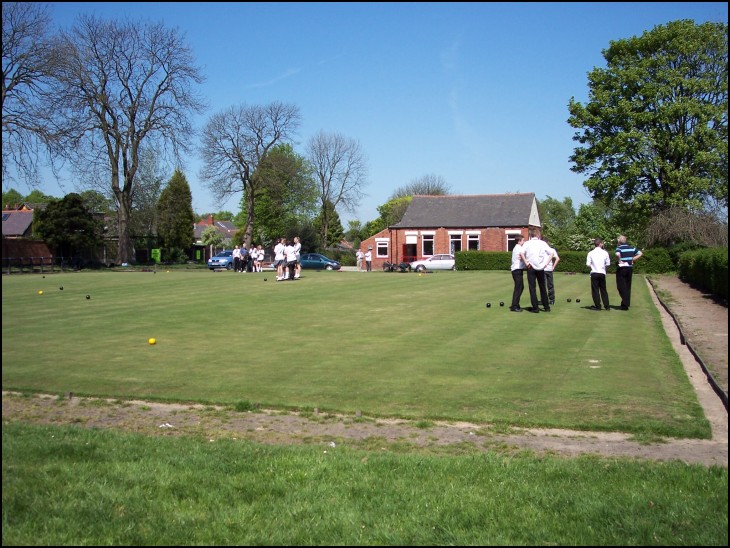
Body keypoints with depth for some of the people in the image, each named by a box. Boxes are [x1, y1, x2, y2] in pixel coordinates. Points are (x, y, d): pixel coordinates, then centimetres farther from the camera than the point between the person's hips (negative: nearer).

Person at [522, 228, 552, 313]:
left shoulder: (527, 243, 1)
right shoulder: (543, 243, 5)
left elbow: (522, 253, -15)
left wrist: (526, 262, -9)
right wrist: (546, 263, 0)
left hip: (531, 267, -2)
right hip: (540, 267, 2)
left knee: (532, 288, 3)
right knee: (543, 287, 14)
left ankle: (535, 308, 1)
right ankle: (546, 306, 18)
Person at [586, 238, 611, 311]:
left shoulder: (591, 253, -4)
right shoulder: (605, 253, -1)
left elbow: (588, 264, -6)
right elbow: (608, 264, 2)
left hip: (594, 273, -2)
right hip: (602, 273, 2)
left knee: (595, 290, 3)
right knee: (603, 290, 12)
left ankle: (597, 306, 2)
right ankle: (607, 306, 12)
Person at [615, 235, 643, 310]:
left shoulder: (619, 248, -9)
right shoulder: (632, 248, 9)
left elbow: (617, 254, -31)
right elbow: (640, 253, 12)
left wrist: (620, 261, -15)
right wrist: (632, 259, 8)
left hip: (621, 268, -6)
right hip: (630, 268, 6)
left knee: (621, 286, -3)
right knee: (628, 286, 14)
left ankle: (625, 304, -10)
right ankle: (627, 303, 18)